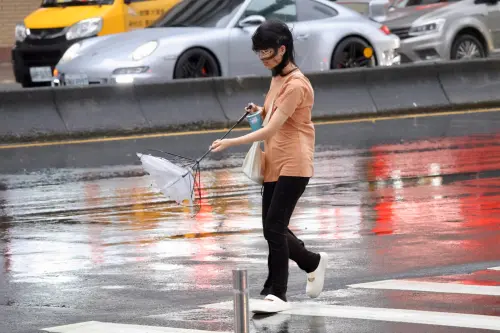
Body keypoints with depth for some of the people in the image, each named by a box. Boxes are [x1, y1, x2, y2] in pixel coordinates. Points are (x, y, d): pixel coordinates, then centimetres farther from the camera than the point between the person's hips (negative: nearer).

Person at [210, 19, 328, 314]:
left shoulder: (295, 85, -18)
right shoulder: (277, 78, 11)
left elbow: (270, 130, -23)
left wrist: (231, 143, -27)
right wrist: (261, 111, 6)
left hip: (293, 165, -9)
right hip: (274, 165, 9)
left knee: (274, 227, -12)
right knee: (273, 227, 11)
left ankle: (277, 294, -7)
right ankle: (314, 263, 32)